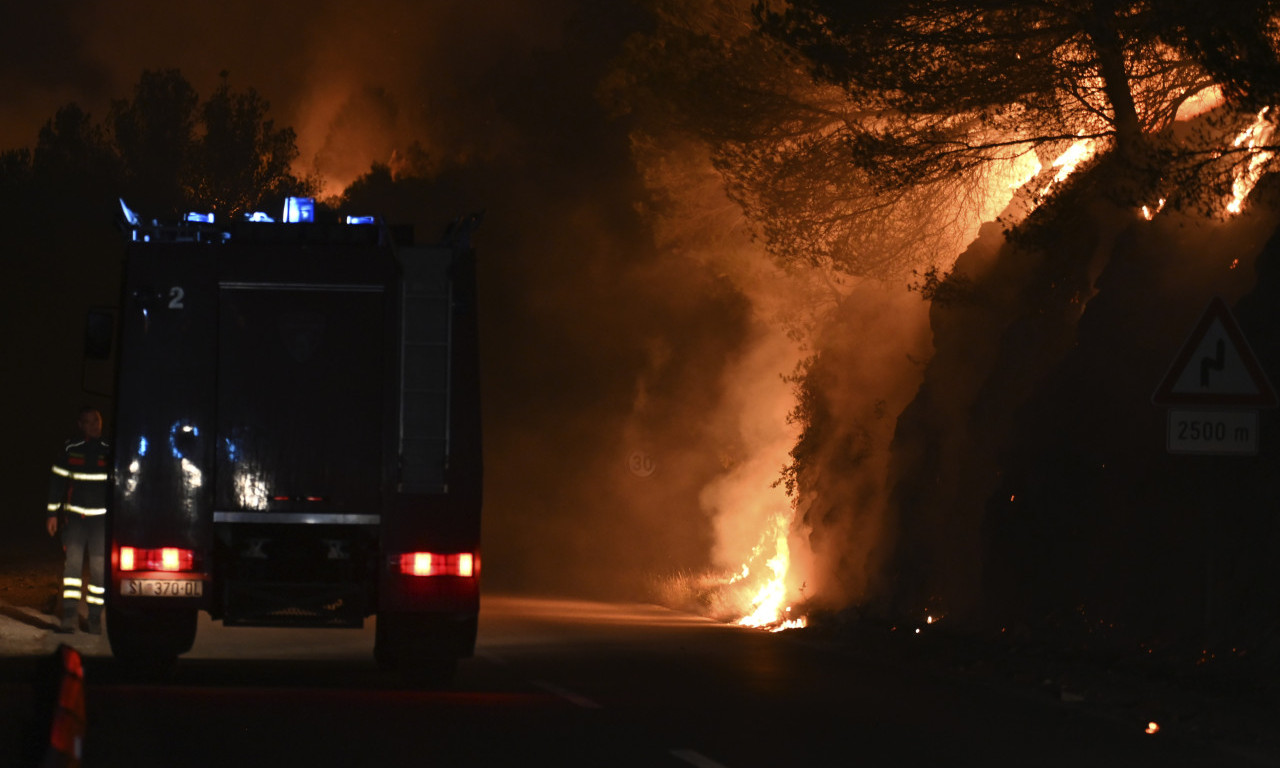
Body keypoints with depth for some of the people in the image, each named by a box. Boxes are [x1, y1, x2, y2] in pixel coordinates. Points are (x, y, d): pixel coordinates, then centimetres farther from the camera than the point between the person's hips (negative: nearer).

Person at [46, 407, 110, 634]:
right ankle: (69, 614, -11)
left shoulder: (109, 451, 4)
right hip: (74, 517, 0)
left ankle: (95, 617, 6)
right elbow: (57, 481, 9)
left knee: (99, 567, -1)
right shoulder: (70, 450, 4)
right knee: (73, 562, -10)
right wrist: (53, 513, 5)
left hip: (101, 518, 0)